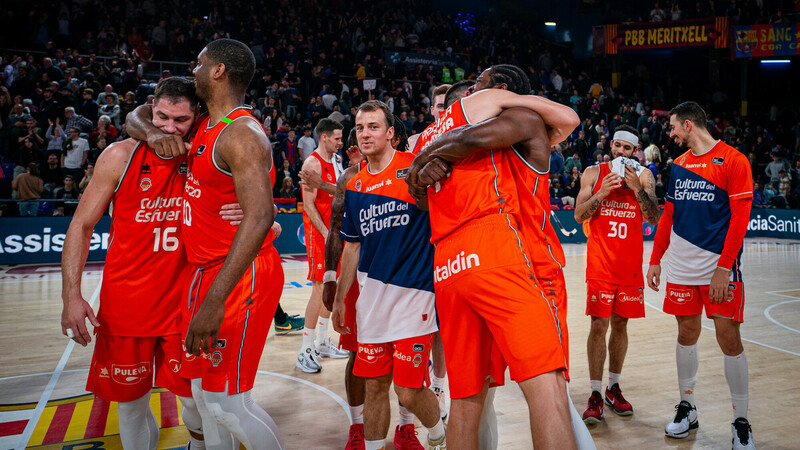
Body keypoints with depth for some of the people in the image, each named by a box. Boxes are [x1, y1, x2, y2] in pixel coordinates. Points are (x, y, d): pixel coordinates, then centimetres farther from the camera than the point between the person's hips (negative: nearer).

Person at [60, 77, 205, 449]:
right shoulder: (121, 156, -6)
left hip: (183, 303, 1)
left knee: (198, 398, 3)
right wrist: (71, 295, -13)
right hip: (125, 303, 0)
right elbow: (82, 226, -3)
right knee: (131, 403, 8)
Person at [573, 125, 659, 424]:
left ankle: (614, 387, 21)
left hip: (630, 262, 2)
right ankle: (595, 395, -3)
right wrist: (602, 192, -15)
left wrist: (637, 188, -16)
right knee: (599, 324, -7)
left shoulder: (643, 176, 4)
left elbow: (653, 219, -4)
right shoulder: (594, 173, 3)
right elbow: (579, 216, -1)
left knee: (620, 323, 8)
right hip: (600, 261, -1)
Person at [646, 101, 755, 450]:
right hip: (682, 267, 5)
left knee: (729, 340, -4)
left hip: (720, 267, -5)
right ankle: (687, 408, 24)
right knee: (687, 334, 10)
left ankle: (741, 422, 7)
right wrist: (655, 259, 13)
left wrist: (723, 267, -17)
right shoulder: (677, 165, 12)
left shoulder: (733, 161, -6)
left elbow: (740, 219, -11)